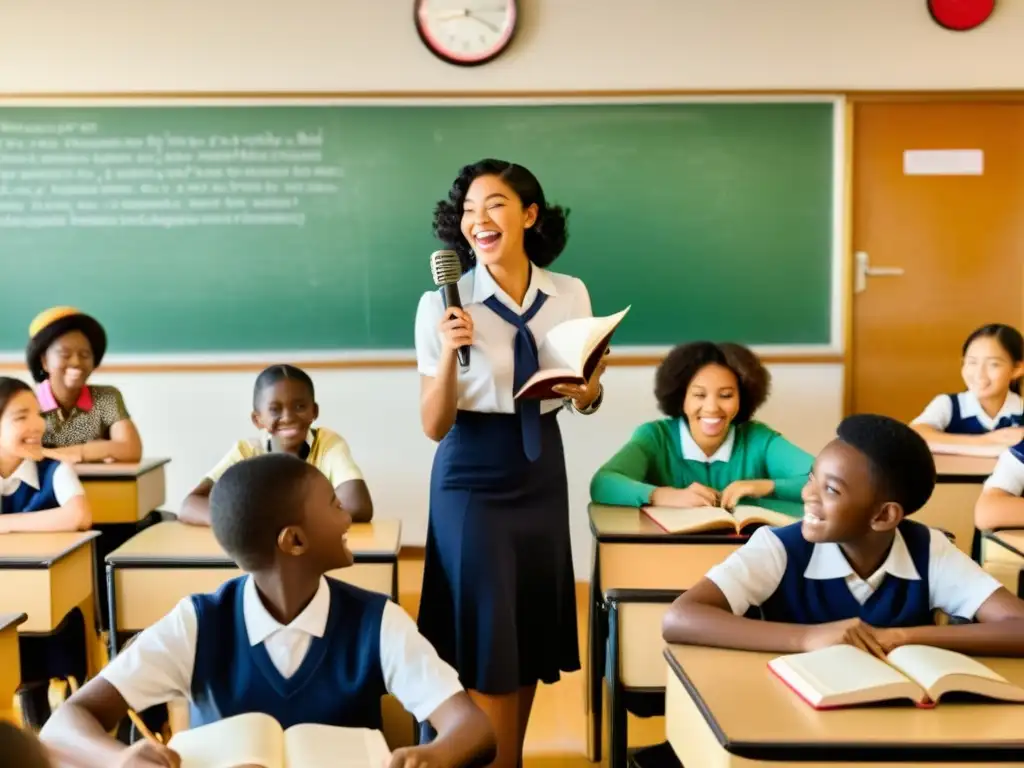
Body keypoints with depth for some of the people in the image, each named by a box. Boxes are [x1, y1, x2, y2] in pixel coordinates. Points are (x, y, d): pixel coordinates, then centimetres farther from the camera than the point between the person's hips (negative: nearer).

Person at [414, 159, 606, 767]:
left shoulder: (571, 295, -2)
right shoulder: (443, 304, -12)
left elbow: (587, 401, 11)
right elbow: (434, 426, -12)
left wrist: (590, 391, -12)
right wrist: (450, 352, -26)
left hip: (542, 471, 4)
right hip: (473, 477, -4)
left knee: (532, 634, 16)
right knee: (486, 645, 2)